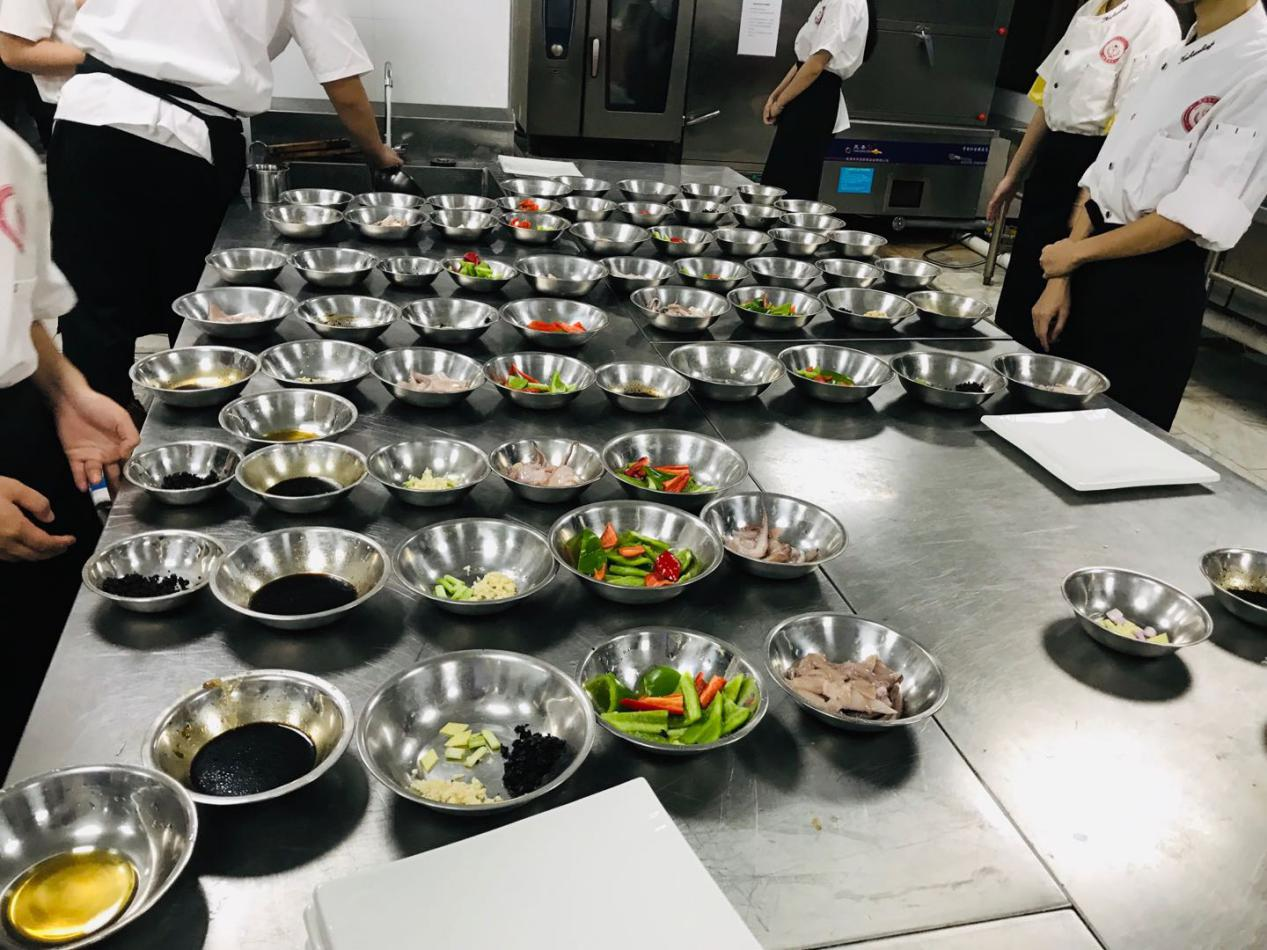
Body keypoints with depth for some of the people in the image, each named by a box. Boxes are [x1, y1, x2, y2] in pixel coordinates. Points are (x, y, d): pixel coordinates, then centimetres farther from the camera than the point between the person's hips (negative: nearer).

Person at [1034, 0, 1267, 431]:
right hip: (1092, 277, 8)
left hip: (1155, 292, -7)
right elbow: (1103, 179, 11)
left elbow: (1198, 215, -19)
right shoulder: (1173, 59, 12)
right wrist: (1060, 280, 4)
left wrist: (1077, 252, -11)